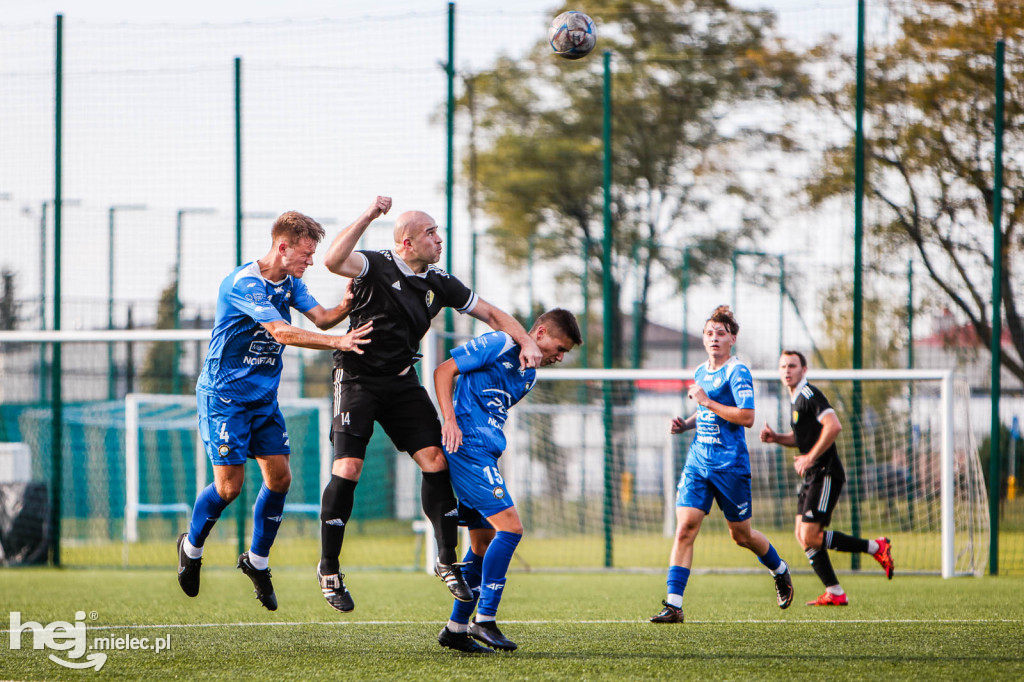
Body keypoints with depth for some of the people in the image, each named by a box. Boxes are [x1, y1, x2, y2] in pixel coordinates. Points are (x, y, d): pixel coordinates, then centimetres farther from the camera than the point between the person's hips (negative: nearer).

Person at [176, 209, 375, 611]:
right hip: (224, 395, -8)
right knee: (230, 485, -9)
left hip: (264, 397, 8)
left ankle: (257, 560, 17)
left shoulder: (290, 283, 5)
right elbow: (282, 332, -32)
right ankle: (191, 546, 18)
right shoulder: (244, 284, -22)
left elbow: (320, 318, -2)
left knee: (279, 478, 0)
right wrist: (338, 342, -38)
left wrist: (346, 305, -23)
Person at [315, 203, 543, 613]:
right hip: (358, 377, -5)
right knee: (348, 468, -14)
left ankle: (447, 561, 4)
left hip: (402, 381, 5)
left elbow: (491, 314, 11)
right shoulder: (377, 267, -12)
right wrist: (368, 216, -31)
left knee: (435, 461, -8)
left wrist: (526, 342, -5)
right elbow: (333, 261, -33)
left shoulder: (439, 284, 5)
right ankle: (329, 568, 0)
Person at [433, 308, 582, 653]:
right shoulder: (498, 345, -8)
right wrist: (450, 420, -20)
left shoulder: (529, 375, 18)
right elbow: (444, 370, -11)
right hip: (467, 447, -10)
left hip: (484, 455, 10)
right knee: (510, 527, -16)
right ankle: (484, 620, -14)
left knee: (484, 542, 13)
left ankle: (457, 628, 20)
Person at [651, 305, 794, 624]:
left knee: (740, 534, 8)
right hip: (698, 462, 6)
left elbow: (747, 417, -21)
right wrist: (686, 424, 10)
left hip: (730, 465, -6)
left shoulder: (737, 372, -10)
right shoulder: (700, 372, 14)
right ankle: (673, 604, -12)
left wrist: (706, 401, -19)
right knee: (685, 527, -9)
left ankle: (780, 571, 38)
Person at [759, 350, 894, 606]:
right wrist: (775, 438, 12)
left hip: (826, 475, -10)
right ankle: (835, 593, 7)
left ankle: (876, 547, -4)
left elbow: (834, 425, -26)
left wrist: (810, 458, -22)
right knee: (803, 536, 5)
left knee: (811, 537, -14)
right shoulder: (797, 399, 18)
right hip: (813, 477, 10)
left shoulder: (810, 395, -13)